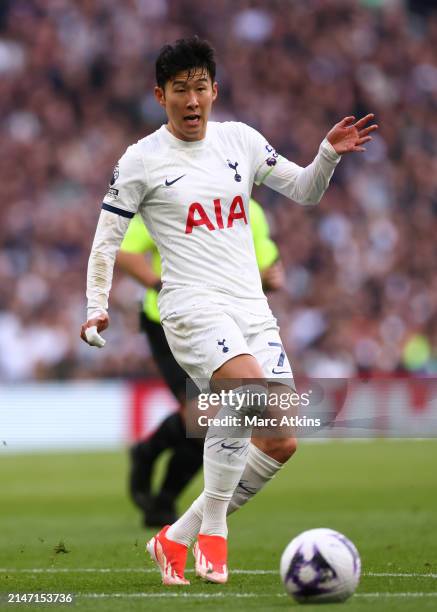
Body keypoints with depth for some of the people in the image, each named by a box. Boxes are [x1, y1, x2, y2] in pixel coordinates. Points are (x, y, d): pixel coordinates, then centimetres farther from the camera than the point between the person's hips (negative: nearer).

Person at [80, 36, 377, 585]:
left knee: (280, 443, -2)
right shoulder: (141, 160, 0)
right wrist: (96, 311, -5)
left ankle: (176, 539, 11)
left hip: (252, 308, 6)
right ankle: (212, 524, -19)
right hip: (193, 306, -6)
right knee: (250, 389, -33)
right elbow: (105, 241, 4)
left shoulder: (241, 140, 12)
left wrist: (329, 155, 0)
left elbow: (304, 192, 19)